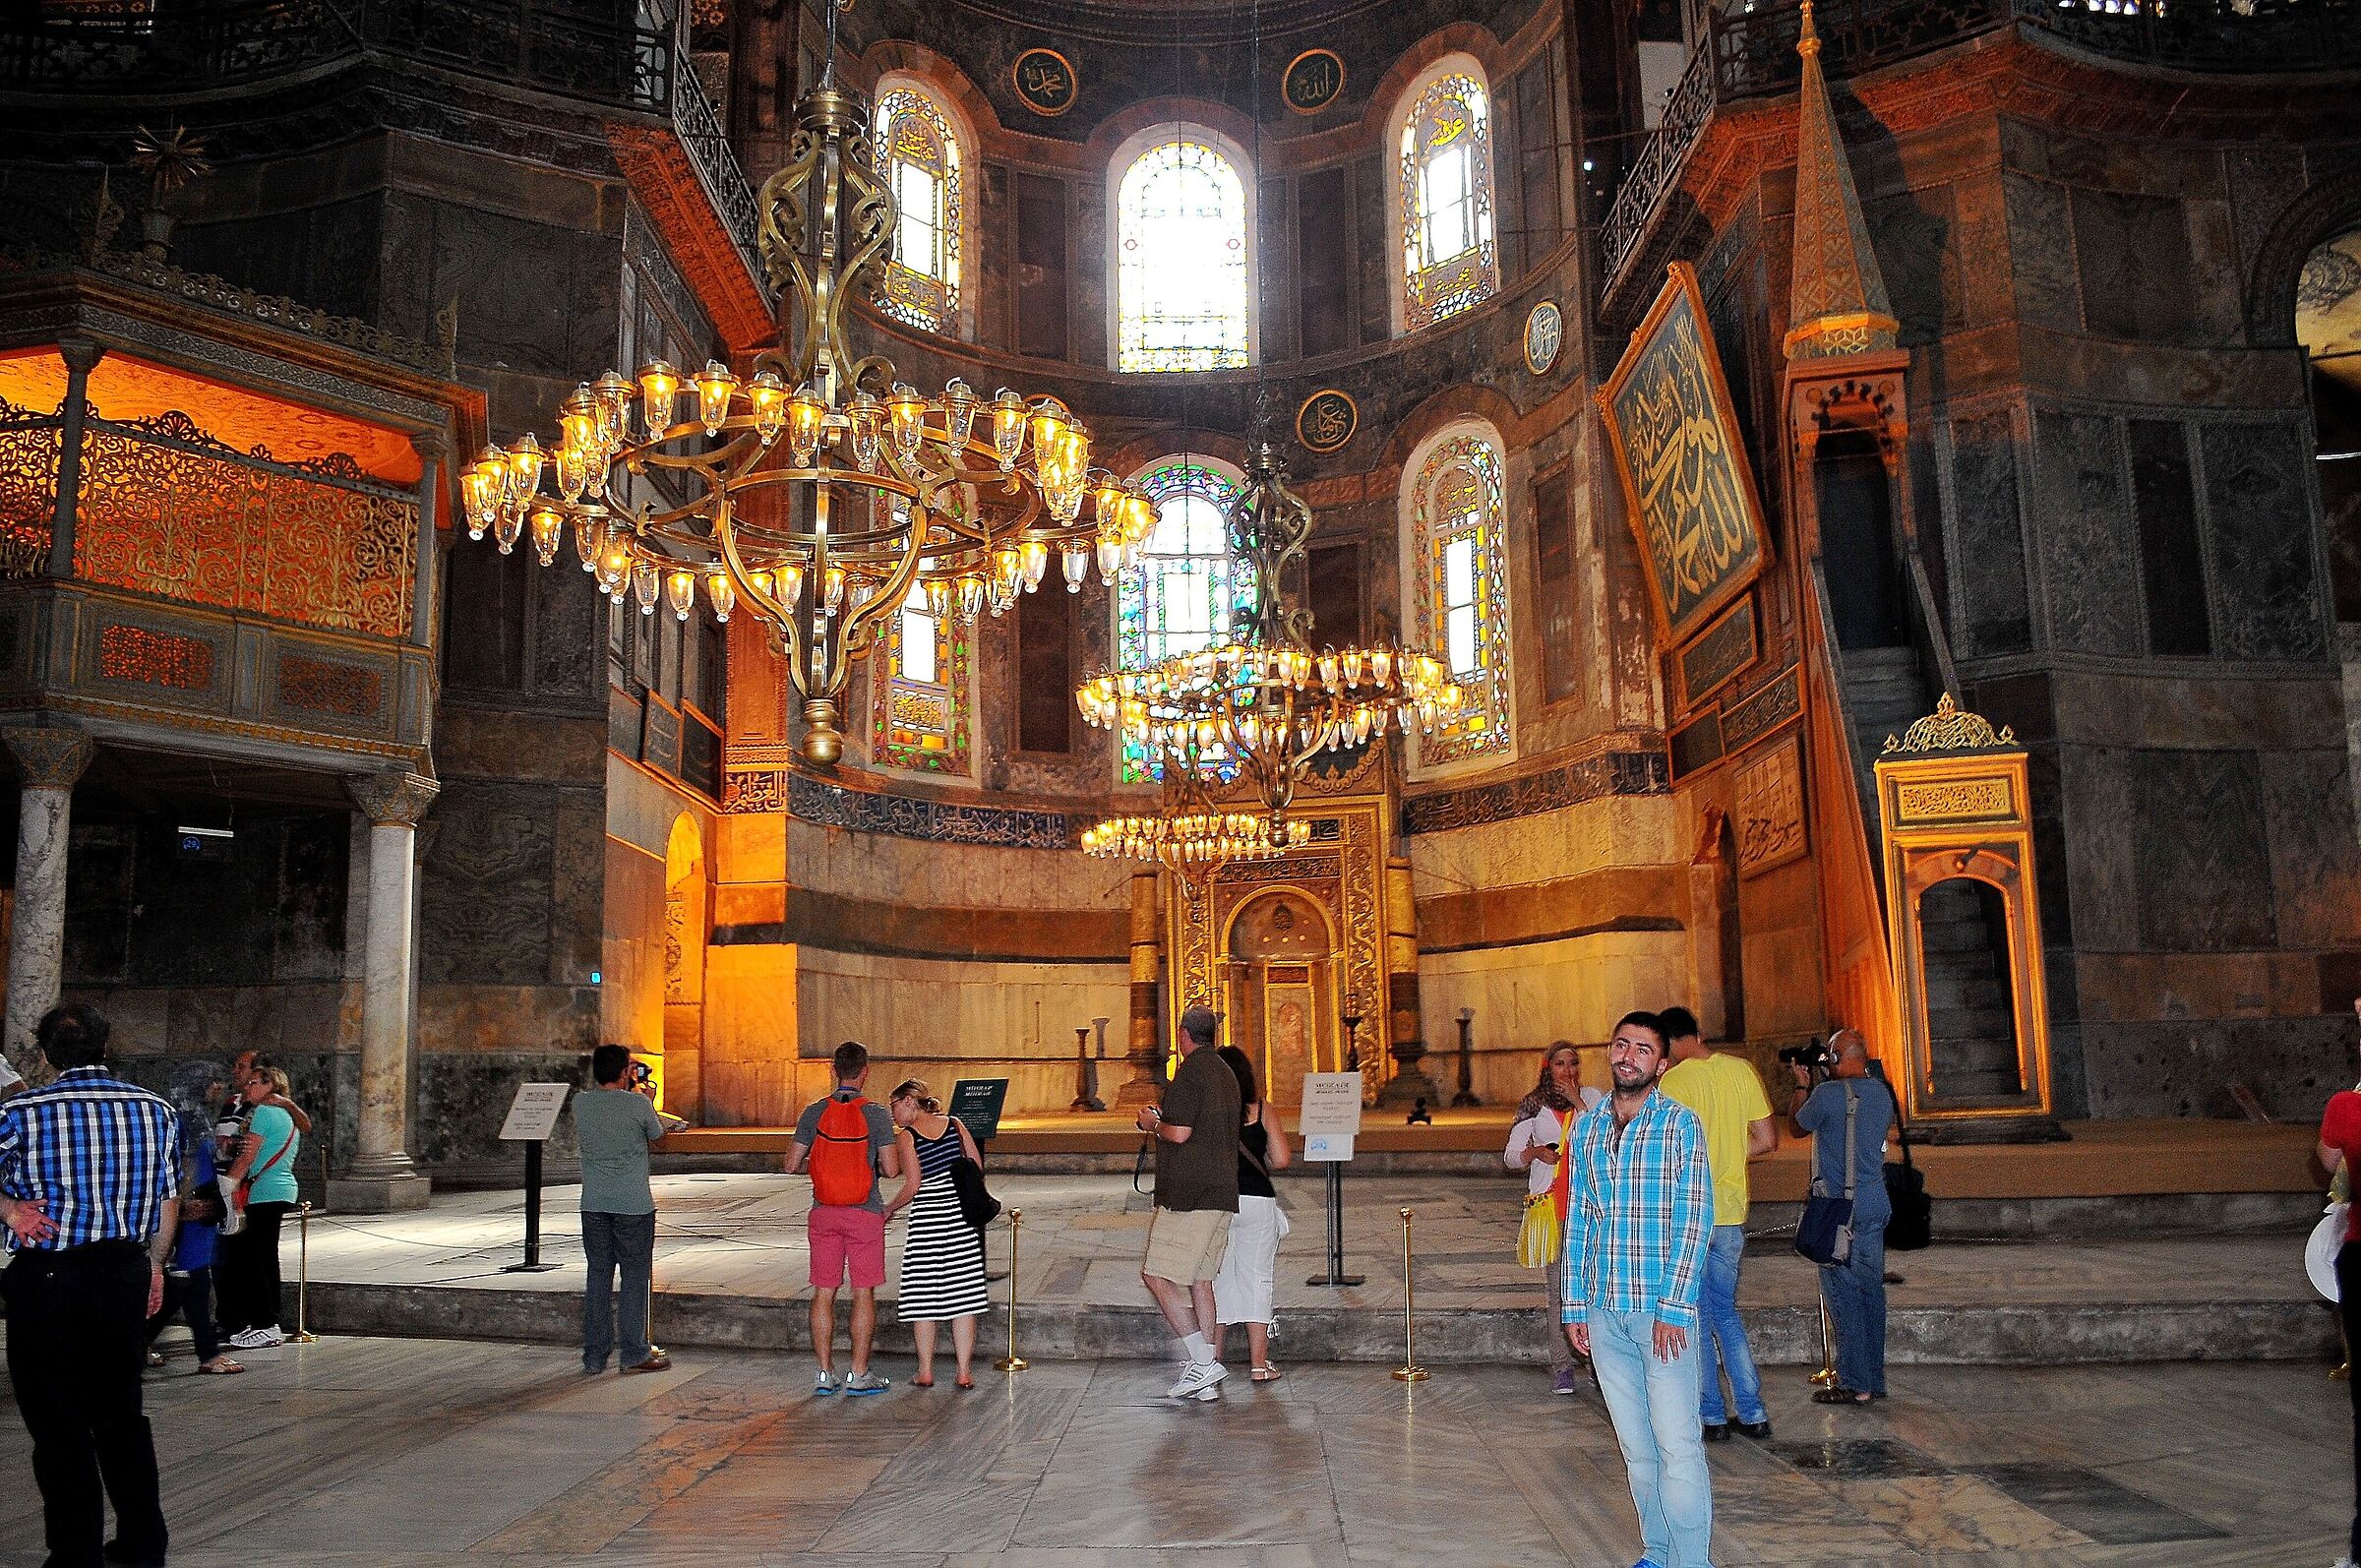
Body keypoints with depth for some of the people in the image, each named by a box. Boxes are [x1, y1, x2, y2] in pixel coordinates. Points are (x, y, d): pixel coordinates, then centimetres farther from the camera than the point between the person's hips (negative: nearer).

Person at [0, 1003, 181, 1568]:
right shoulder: (156, 1110, 1)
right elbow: (168, 1202, 9)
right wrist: (153, 1265, 20)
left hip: (47, 1276, -4)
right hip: (127, 1271, 4)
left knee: (59, 1422, 6)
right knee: (122, 1411, 16)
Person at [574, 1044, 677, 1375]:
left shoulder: (580, 1103, 0)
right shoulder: (639, 1104, -11)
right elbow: (658, 1134, 7)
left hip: (594, 1204, 4)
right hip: (633, 1205, -4)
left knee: (598, 1276, 10)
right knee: (634, 1277, 5)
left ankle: (594, 1357, 15)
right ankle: (635, 1354, 10)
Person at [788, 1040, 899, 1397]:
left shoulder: (814, 1113, -2)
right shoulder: (876, 1114, -9)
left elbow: (792, 1166, -1)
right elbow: (891, 1169, -11)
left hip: (824, 1214, 3)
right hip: (864, 1214, -2)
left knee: (823, 1293, 9)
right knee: (863, 1293, 4)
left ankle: (825, 1372, 12)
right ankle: (859, 1374, 8)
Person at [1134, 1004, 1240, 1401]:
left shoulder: (1191, 1071, -11)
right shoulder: (1226, 1074, 18)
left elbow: (1180, 1133, -18)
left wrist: (1153, 1123, 1)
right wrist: (1164, 1124, 27)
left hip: (1188, 1193, -9)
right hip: (1222, 1192, 9)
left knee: (1157, 1276, -5)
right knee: (1200, 1280, 11)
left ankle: (1202, 1361, -9)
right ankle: (1206, 1375, 10)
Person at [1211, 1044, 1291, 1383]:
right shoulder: (1263, 1111, -3)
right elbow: (1281, 1161, -7)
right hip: (1256, 1200, -1)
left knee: (1218, 1280, 13)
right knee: (1256, 1279, 8)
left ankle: (1212, 1359, 18)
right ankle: (1258, 1364, 9)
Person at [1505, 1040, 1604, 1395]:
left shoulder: (1592, 1097, 9)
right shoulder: (1534, 1105, 10)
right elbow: (1510, 1156, 10)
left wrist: (1577, 1102, -7)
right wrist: (1535, 1152, -9)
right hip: (1548, 1203, 0)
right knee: (1559, 1288, -1)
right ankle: (1561, 1367, 4)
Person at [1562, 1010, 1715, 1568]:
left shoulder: (1680, 1124, -5)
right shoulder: (1587, 1126, 10)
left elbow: (1694, 1221, -9)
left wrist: (1673, 1309, -14)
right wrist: (1575, 1306, 9)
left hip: (1663, 1309, -5)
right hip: (1603, 1311, 5)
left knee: (1677, 1445, -4)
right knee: (1636, 1446, 12)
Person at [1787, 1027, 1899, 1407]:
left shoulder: (1827, 1094, -14)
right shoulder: (1881, 1092, 7)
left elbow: (1796, 1127, 4)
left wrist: (1801, 1086, 16)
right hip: (1875, 1207, 7)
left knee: (1843, 1295, -2)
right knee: (1872, 1291, 12)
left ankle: (1855, 1384, -1)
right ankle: (1875, 1380, 19)